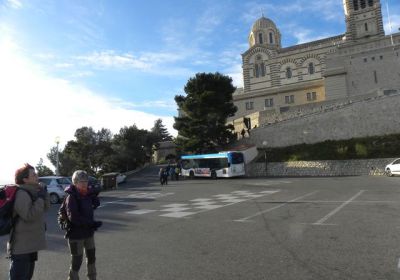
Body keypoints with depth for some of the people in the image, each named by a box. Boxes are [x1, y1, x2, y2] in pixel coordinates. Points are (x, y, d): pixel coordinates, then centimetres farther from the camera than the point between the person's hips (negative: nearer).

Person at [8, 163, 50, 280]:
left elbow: (45, 208, 10)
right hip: (21, 246, -10)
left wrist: (44, 193, -3)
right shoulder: (21, 194, -21)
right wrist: (40, 199, -23)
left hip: (30, 244, 10)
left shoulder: (33, 192, 9)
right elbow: (29, 216, -28)